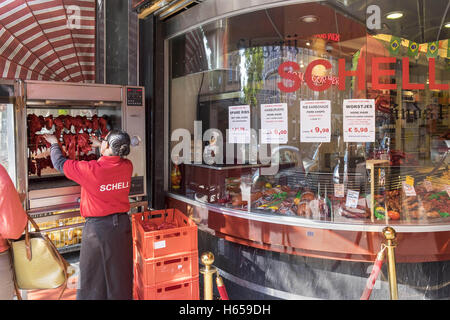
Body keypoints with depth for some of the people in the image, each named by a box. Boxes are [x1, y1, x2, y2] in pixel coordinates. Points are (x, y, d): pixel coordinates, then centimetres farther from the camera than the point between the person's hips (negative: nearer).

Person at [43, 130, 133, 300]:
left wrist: (54, 143, 15)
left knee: (92, 274, 12)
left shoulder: (90, 170, -20)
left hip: (97, 227, -4)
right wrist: (100, 146, 29)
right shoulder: (127, 166, -8)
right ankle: (122, 295, 31)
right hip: (122, 223, 4)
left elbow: (60, 163, -3)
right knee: (121, 271, 17)